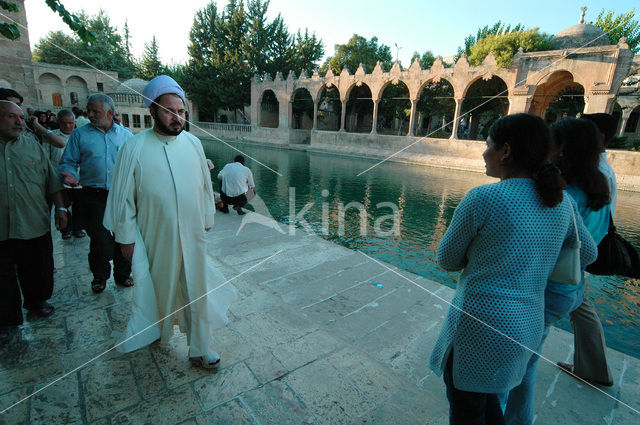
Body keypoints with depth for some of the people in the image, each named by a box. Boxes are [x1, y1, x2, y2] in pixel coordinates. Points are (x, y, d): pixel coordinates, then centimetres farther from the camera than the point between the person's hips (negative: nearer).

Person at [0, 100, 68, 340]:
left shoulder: (33, 146, 9)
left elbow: (51, 180, 10)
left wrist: (60, 207, 4)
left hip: (35, 225, 2)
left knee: (38, 271, 13)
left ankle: (36, 301, 37)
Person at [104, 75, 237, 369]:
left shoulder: (193, 143, -1)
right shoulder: (135, 148, -10)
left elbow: (205, 185, 8)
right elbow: (123, 197, -5)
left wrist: (207, 220, 11)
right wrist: (126, 238, -1)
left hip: (192, 234, 2)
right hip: (155, 237, -2)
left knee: (197, 292, 7)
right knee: (160, 288, 19)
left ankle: (200, 349, 23)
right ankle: (158, 332, 48)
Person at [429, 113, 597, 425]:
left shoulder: (481, 199, -20)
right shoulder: (561, 202, 1)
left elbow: (447, 259, -9)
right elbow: (587, 254, 17)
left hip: (477, 327, -7)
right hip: (528, 326, 7)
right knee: (485, 397, 31)